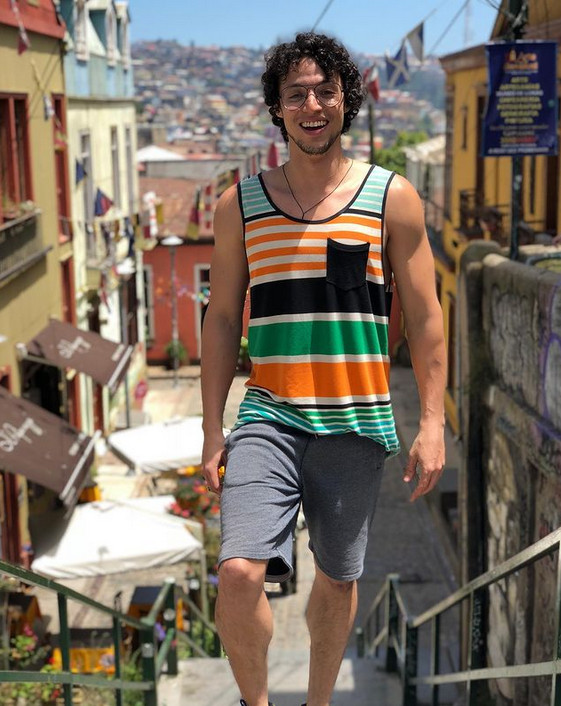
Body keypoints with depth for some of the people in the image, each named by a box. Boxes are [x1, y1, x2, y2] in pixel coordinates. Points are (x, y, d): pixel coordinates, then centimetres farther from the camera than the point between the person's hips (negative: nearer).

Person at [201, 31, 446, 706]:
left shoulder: (393, 199, 2)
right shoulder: (240, 204, 5)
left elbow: (424, 319, 3)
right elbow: (221, 320, 8)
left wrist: (433, 423, -2)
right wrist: (212, 428, 5)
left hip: (356, 423, 0)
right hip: (269, 416, 0)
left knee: (338, 580, 13)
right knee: (239, 574, -16)